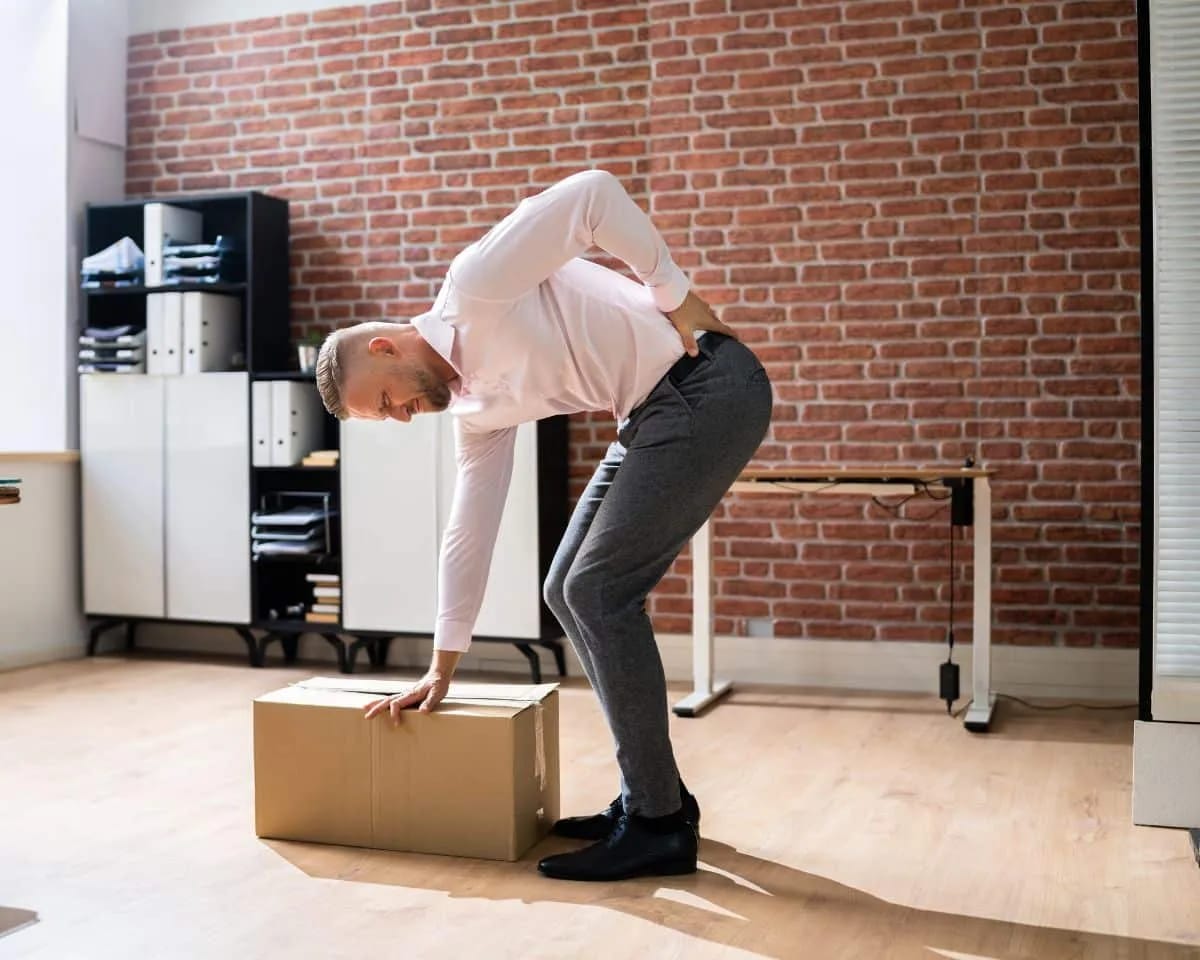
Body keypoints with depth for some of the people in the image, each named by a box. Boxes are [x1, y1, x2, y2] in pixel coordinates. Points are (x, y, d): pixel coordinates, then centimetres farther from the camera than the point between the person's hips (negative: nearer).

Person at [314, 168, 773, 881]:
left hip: (706, 387, -9)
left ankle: (659, 824, -2)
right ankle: (653, 794, 17)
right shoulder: (476, 406, 13)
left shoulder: (474, 284, -11)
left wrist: (676, 295, -13)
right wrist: (442, 669, 18)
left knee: (597, 590, -11)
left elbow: (593, 193, -18)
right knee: (570, 592, 9)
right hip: (655, 415, 9)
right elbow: (471, 530, 16)